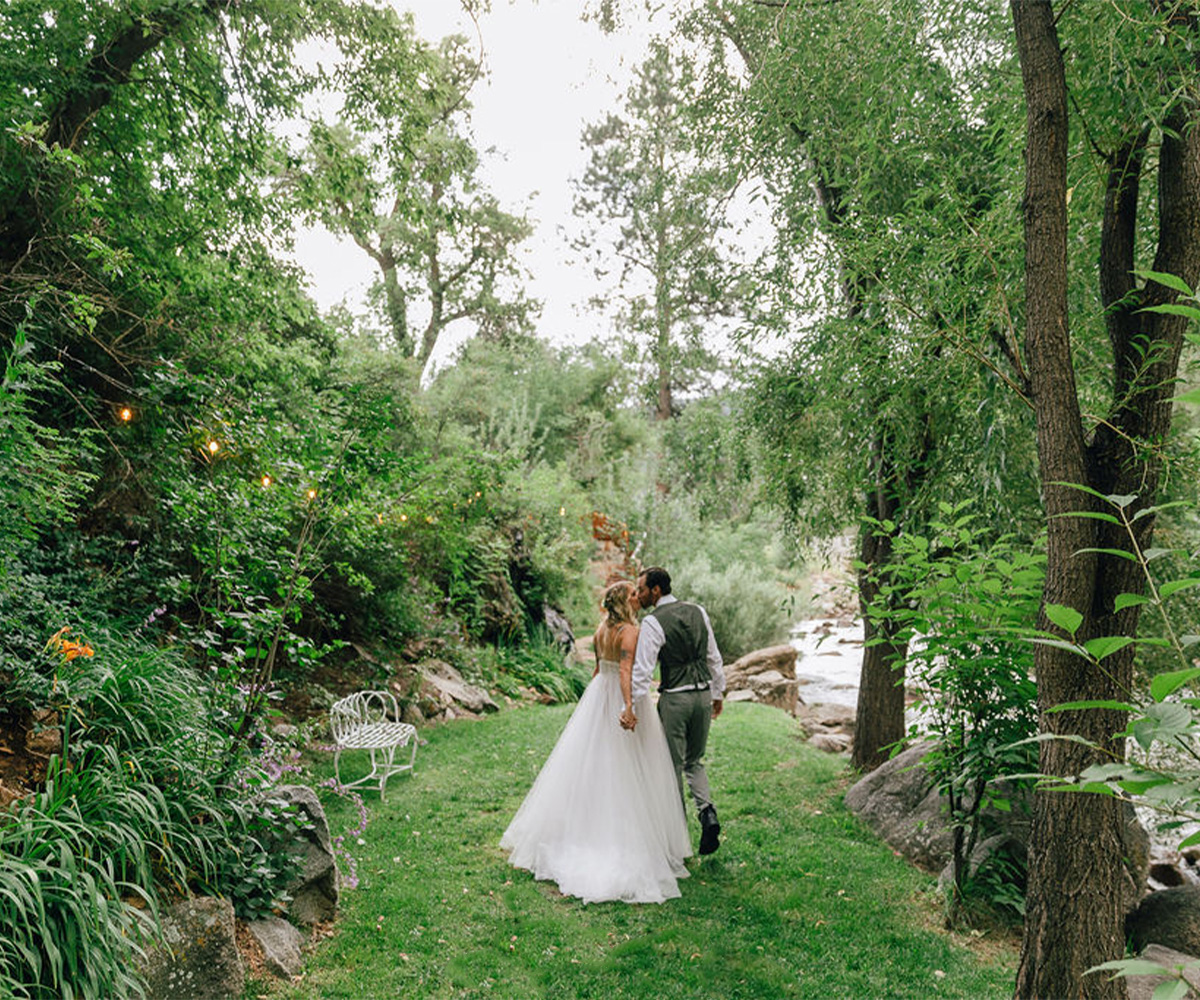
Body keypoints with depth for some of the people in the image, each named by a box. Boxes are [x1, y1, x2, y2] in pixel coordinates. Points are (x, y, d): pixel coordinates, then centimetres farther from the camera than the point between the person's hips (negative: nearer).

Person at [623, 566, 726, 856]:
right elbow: (714, 658, 11)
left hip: (674, 699, -5)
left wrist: (630, 707, -20)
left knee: (673, 767, 8)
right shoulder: (698, 612, 5)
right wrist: (718, 693, 20)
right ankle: (707, 811, 0)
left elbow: (642, 669, -20)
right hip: (703, 694, 6)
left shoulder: (652, 623, -13)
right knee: (694, 762, 21)